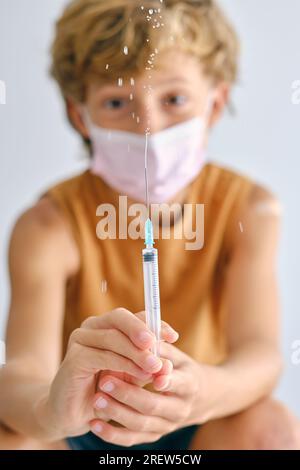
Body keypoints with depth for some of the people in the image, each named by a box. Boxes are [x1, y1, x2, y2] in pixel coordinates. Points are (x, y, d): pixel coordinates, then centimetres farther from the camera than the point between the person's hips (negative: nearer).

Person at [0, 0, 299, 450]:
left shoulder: (249, 209, -13)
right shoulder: (48, 226, -17)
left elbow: (261, 350, -26)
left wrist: (206, 391, -49)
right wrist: (50, 408, -54)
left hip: (198, 427, 1)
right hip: (81, 432, 0)